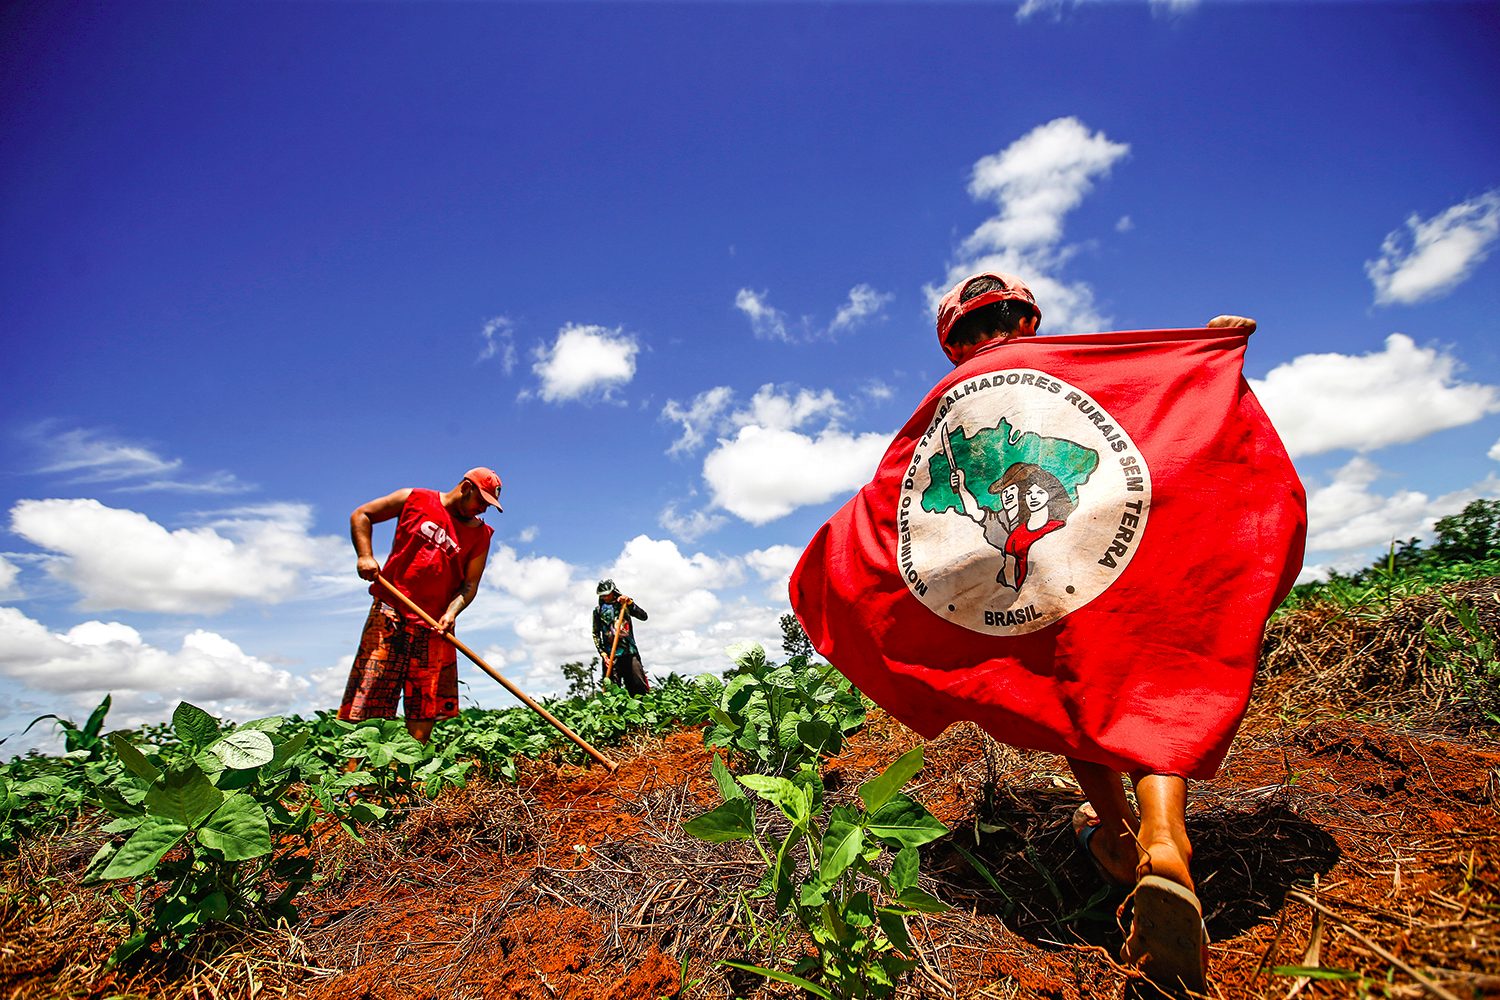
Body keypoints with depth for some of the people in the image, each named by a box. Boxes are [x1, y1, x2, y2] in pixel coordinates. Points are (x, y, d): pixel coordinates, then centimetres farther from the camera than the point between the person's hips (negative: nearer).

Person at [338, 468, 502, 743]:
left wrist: (451, 613, -16)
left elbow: (470, 584, 3)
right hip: (390, 612, -2)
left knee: (425, 707, 1)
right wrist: (364, 555, -4)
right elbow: (360, 515, 11)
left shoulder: (480, 535, 8)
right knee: (370, 692, -7)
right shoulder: (414, 500, 4)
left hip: (434, 624, 3)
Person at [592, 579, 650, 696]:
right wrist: (602, 653, -5)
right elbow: (596, 634, 7)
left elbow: (643, 616, 2)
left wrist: (630, 603, -10)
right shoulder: (598, 610, 10)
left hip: (630, 651, 1)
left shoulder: (624, 604, 12)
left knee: (640, 686, -5)